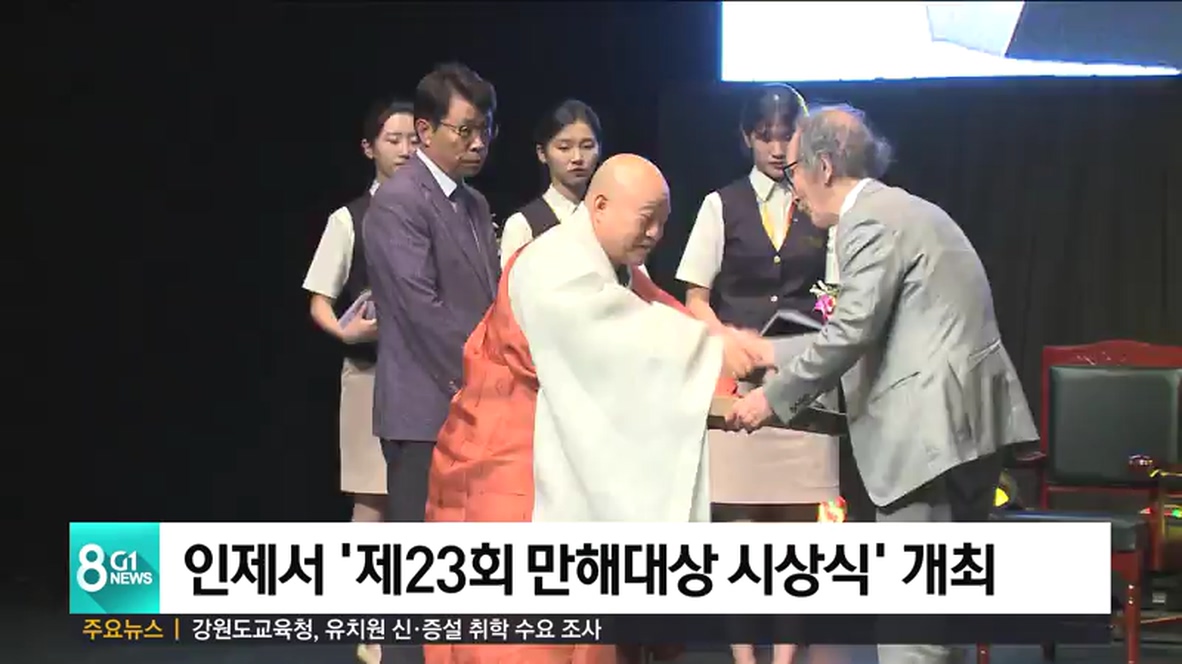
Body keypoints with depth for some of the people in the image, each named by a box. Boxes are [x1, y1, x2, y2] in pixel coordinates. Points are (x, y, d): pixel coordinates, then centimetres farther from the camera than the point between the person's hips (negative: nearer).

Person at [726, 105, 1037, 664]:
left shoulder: (871, 220, -11)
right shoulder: (907, 210, 20)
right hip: (971, 419, 10)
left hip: (931, 425, -10)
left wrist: (773, 398, -9)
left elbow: (852, 330, -18)